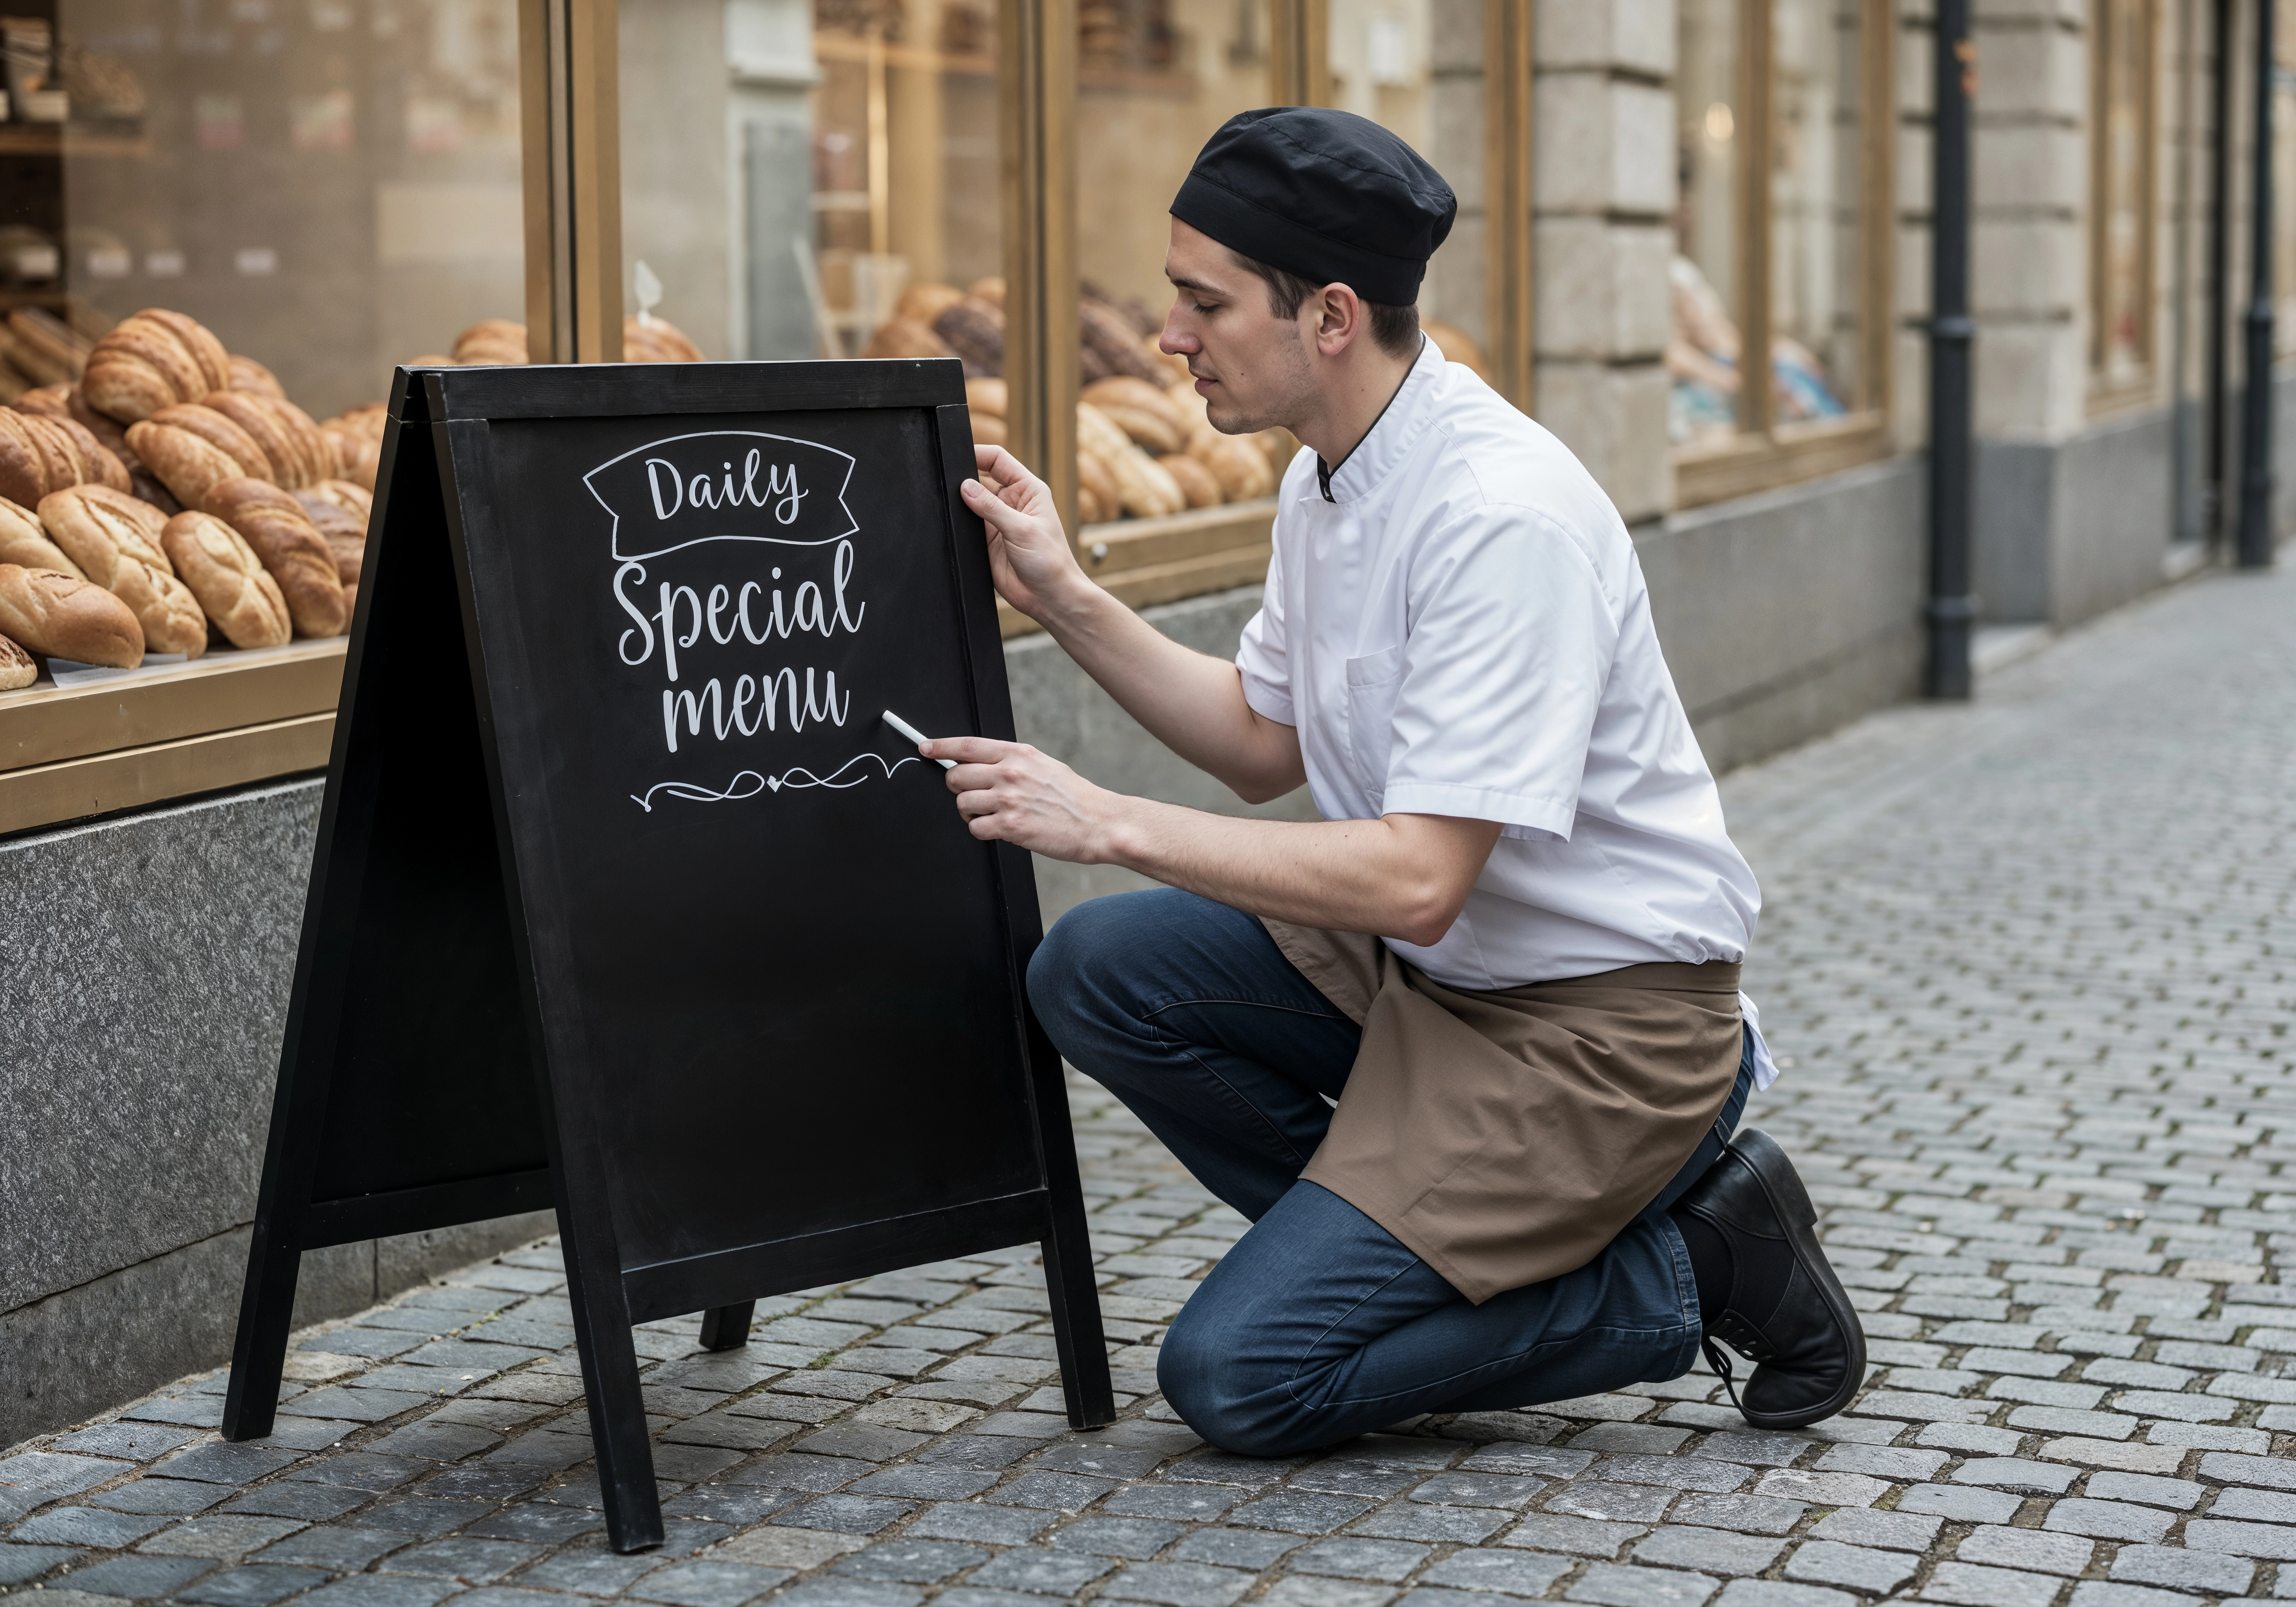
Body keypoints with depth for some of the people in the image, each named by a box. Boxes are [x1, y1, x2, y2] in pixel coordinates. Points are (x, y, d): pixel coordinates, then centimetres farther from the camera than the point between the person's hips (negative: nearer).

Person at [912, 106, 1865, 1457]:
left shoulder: (1505, 520, -27)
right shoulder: (1332, 475, 3)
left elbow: (1417, 878, -30)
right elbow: (1266, 745, 14)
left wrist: (1112, 822, -26)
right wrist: (1065, 599, 4)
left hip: (1596, 1020, -9)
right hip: (1427, 962, 9)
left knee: (1238, 1376, -13)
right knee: (1097, 974, -5)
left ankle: (1678, 1271, 1)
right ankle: (1410, 1252, 6)